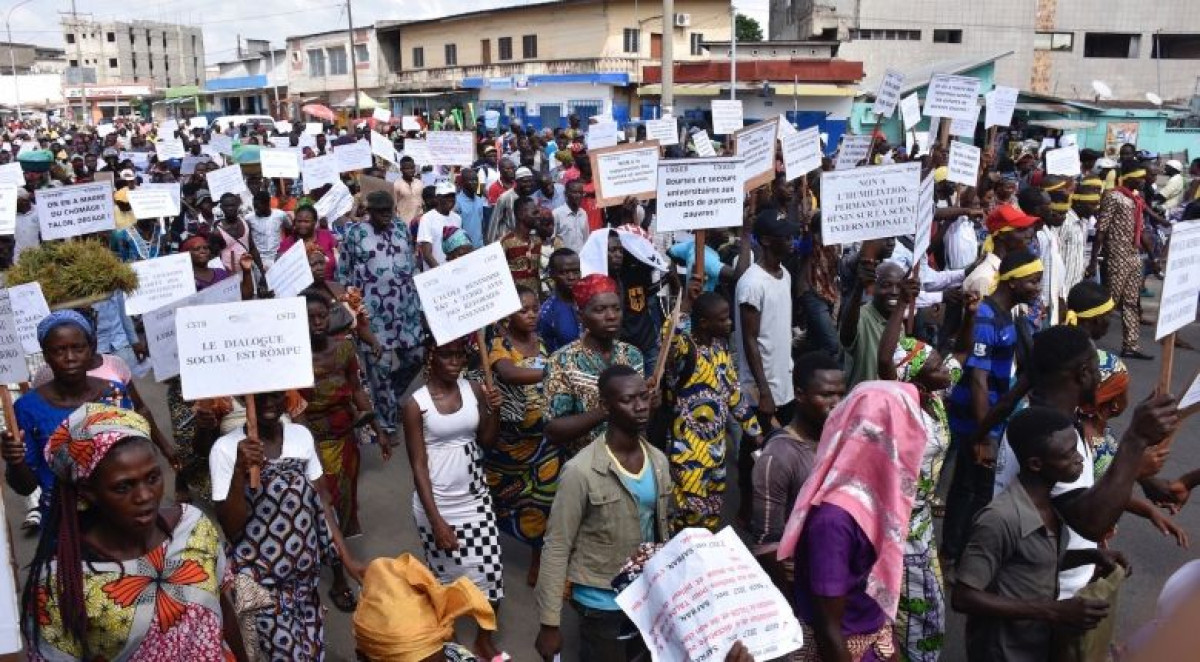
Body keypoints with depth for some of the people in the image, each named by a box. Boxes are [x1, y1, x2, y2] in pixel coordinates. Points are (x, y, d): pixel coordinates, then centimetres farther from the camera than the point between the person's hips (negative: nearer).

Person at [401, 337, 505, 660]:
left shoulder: (475, 390, -4)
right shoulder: (416, 403, -14)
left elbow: (486, 443, 5)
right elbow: (418, 465, -13)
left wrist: (495, 411, -14)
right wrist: (436, 520, -16)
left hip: (476, 499, 4)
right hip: (438, 505, -3)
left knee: (490, 573, 9)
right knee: (447, 578, 11)